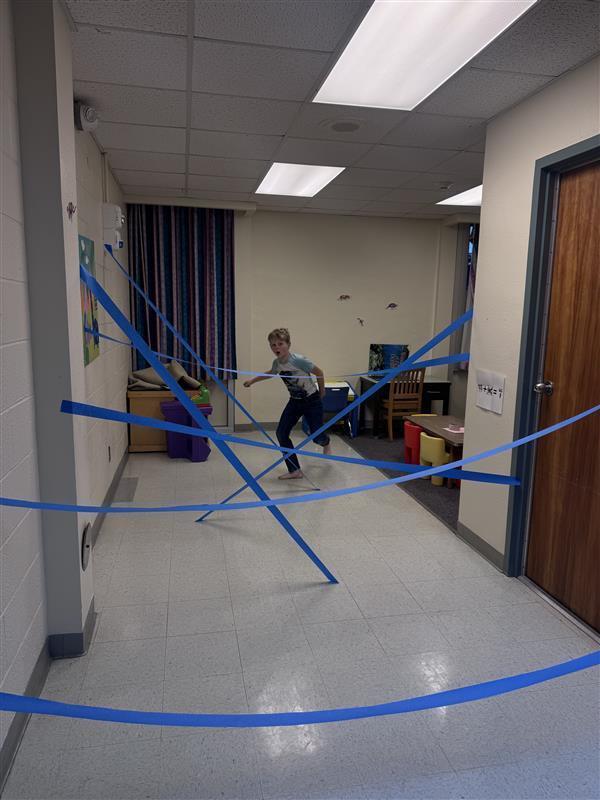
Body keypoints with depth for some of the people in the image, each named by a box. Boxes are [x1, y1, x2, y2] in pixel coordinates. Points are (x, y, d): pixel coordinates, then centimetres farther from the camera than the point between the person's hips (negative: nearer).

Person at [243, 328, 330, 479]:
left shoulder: (298, 360, -26)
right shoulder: (277, 363, -5)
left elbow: (319, 372, -16)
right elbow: (271, 373, 20)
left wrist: (321, 392, -3)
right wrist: (252, 380, 24)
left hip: (311, 401, -6)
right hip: (295, 401, 6)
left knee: (316, 436, -2)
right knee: (281, 433, -5)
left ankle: (326, 443, 40)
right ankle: (295, 470, 4)